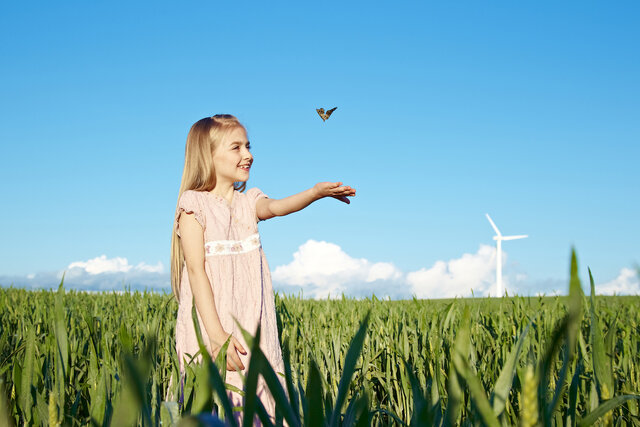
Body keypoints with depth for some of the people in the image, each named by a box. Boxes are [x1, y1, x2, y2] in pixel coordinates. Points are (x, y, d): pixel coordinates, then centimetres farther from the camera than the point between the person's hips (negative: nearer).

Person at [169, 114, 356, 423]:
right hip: (209, 331, -5)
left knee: (263, 407, 1)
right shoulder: (194, 205, -4)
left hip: (253, 332, 5)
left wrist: (315, 192, -32)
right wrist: (216, 334, -20)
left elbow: (276, 207, -10)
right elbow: (197, 270, -11)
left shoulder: (248, 203, 12)